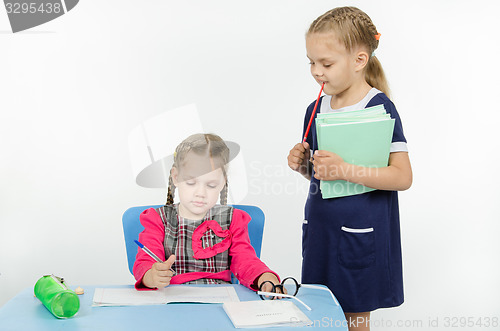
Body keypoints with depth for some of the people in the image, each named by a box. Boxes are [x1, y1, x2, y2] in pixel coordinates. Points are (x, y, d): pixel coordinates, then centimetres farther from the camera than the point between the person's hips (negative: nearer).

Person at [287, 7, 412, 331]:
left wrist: (344, 170, -26)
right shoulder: (316, 110, 6)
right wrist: (302, 164, -4)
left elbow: (403, 178, -18)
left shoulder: (380, 108, -13)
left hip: (360, 233, -6)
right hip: (319, 228, 6)